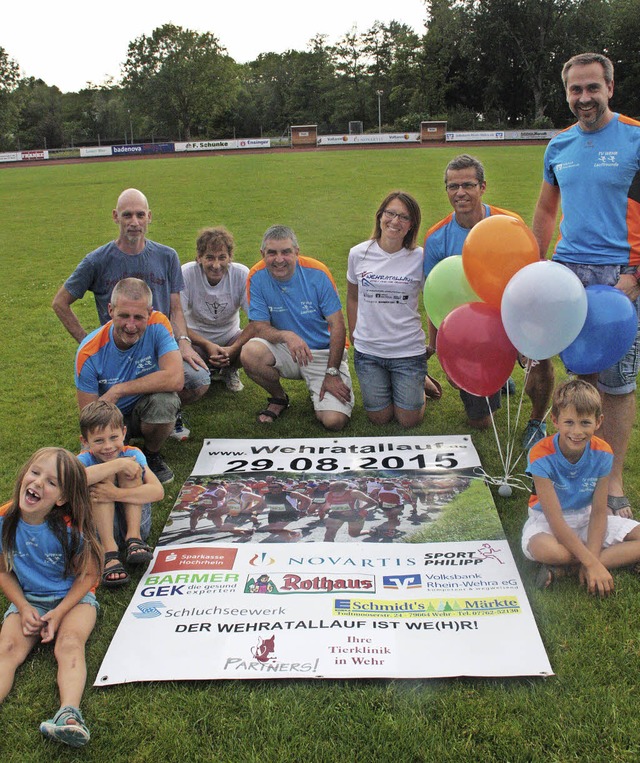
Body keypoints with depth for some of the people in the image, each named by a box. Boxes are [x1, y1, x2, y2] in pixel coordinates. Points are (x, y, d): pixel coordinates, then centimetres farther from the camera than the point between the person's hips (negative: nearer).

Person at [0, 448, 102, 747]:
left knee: (69, 644, -29)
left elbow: (87, 575, -8)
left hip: (73, 597, -3)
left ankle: (69, 715, -44)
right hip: (27, 600, 3)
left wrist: (58, 613, -17)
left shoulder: (71, 528, -20)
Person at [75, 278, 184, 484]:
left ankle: (152, 454, -2)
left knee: (164, 400, -34)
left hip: (148, 409, 0)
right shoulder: (89, 353, -21)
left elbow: (175, 379, -35)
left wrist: (118, 390, -29)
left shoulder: (157, 325, -22)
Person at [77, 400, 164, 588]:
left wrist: (117, 494, -33)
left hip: (135, 521, 1)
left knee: (131, 467, -18)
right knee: (104, 473, -24)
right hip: (100, 529, 0)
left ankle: (134, 538, -21)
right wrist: (118, 464, -36)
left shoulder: (132, 455, -7)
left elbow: (158, 491, -22)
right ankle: (109, 552, -31)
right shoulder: (85, 459, -10)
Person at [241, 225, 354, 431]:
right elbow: (260, 328, -9)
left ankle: (317, 390, 16)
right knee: (249, 353, -30)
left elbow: (337, 325, -12)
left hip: (324, 352, -2)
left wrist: (332, 373, -15)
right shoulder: (257, 277, -10)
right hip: (284, 351, 2)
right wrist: (286, 335, -31)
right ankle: (279, 398, 1)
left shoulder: (317, 272, -15)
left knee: (334, 421, -21)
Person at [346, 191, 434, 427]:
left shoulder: (419, 258, -6)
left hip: (409, 351, -1)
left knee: (409, 420, 5)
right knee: (379, 418, 9)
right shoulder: (359, 254, -2)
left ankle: (419, 382, 36)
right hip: (368, 350, 1)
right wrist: (354, 336, 11)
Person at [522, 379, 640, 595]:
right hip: (547, 520, -5)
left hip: (585, 518, 5)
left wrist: (592, 562, -25)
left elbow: (599, 512, -12)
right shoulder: (541, 456, -25)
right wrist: (592, 562, -31)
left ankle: (564, 566, -23)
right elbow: (555, 519, -26)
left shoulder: (602, 453, -14)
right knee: (545, 549, -39)